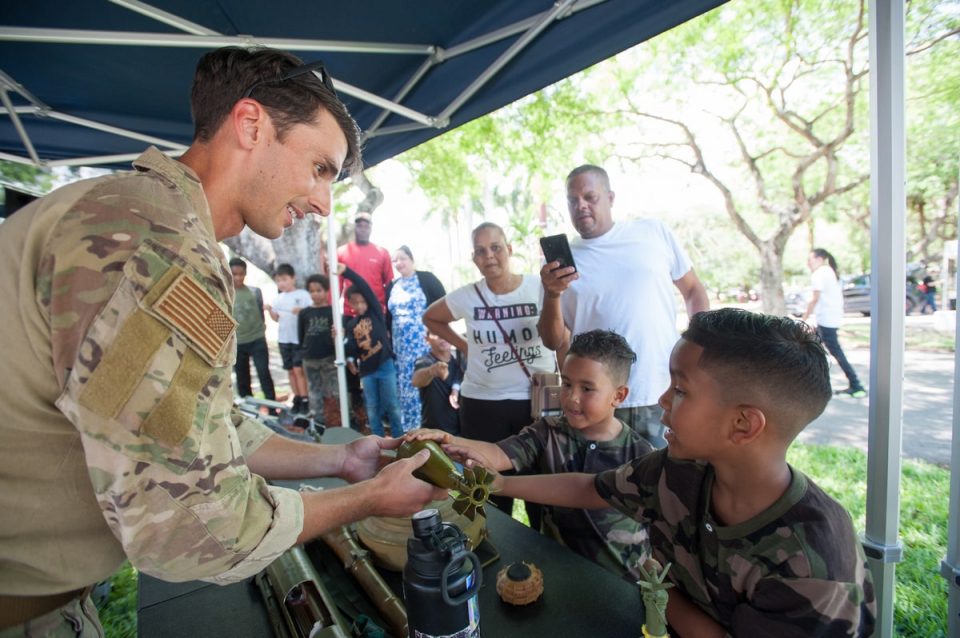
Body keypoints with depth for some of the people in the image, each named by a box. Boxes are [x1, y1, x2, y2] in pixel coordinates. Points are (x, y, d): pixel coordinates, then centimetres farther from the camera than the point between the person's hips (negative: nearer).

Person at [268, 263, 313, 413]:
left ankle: (305, 400, 0)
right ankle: (297, 399, 21)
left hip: (300, 338, -5)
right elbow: (276, 318, 14)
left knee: (298, 369, -8)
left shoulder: (303, 294, -6)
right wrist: (270, 310, -4)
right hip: (284, 339, 6)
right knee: (291, 370, 11)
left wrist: (301, 311, -25)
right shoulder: (278, 298, 10)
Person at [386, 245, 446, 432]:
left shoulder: (426, 278, -1)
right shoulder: (392, 287, 15)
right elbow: (389, 316, 19)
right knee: (406, 383, 7)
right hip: (401, 344, 5)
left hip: (426, 340, -5)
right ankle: (411, 427, 18)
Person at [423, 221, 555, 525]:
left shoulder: (539, 287, -7)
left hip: (537, 400, -1)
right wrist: (463, 346, 5)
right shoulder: (467, 297, -4)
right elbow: (430, 318, 13)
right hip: (482, 404, 1)